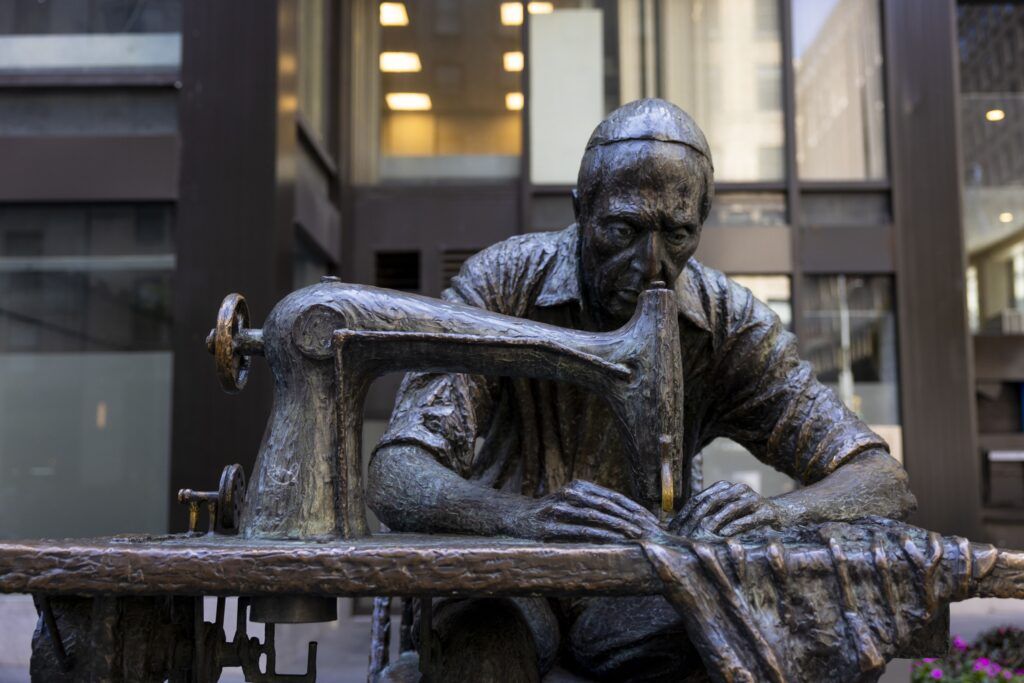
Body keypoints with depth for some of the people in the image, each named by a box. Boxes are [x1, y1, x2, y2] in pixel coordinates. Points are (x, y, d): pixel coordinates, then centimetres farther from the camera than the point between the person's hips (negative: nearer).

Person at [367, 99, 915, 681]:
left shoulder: (728, 322, -9)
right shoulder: (501, 283, -16)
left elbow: (884, 482, -11)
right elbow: (395, 482, -25)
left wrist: (775, 512, -34)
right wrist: (525, 516, -46)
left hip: (634, 593, 3)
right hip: (501, 579, -2)